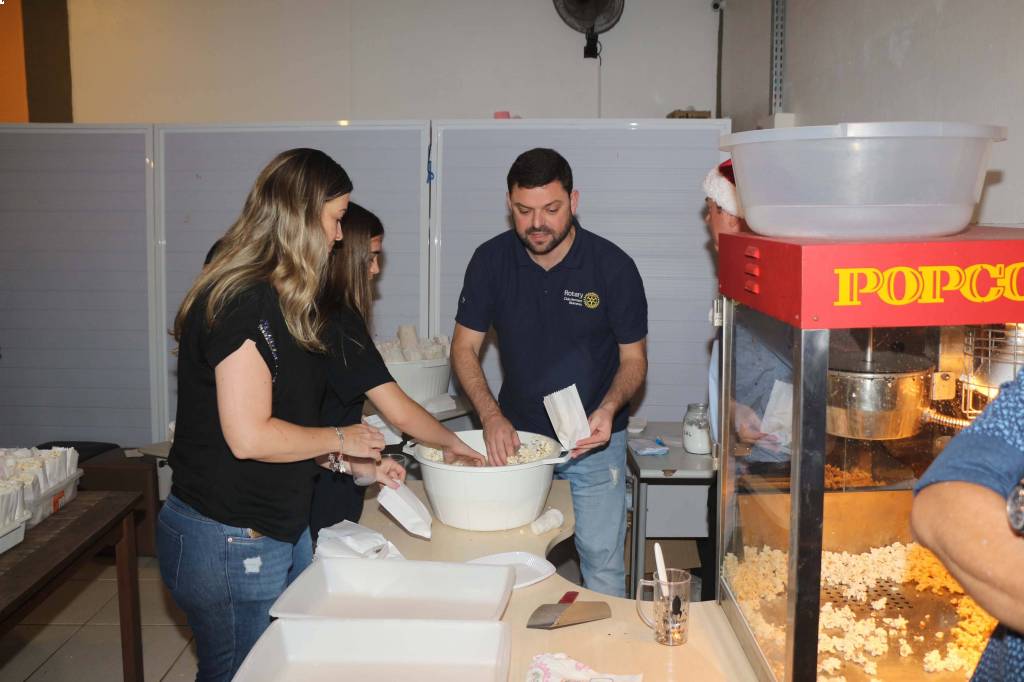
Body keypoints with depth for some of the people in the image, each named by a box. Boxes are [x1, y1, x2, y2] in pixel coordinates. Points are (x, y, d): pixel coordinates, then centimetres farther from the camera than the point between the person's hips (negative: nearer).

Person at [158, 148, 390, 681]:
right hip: (230, 546, -9)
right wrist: (340, 439, -12)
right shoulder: (245, 303, -22)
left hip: (279, 532, 10)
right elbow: (249, 436, -26)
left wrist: (355, 459, 11)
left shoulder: (273, 299, 10)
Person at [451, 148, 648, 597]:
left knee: (601, 561, 1)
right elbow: (464, 347, -3)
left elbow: (633, 359, -5)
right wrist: (490, 415, -19)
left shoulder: (613, 266, -13)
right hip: (515, 434, 2)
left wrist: (608, 409, -25)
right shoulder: (491, 260, -7)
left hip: (594, 439, -2)